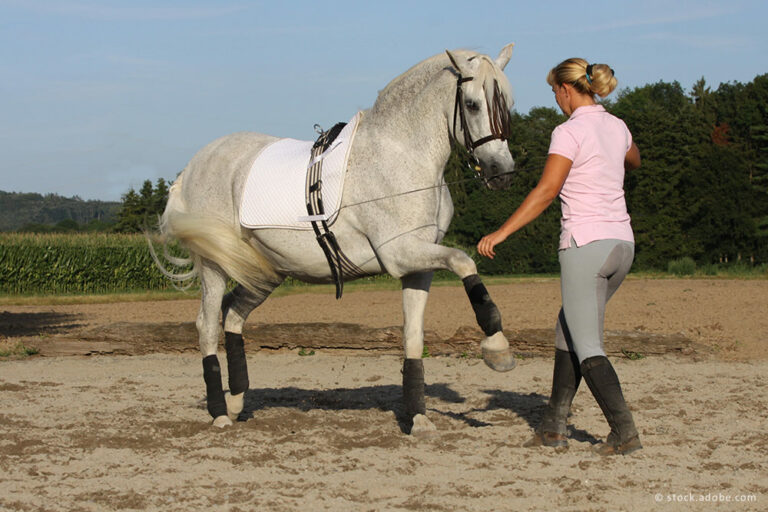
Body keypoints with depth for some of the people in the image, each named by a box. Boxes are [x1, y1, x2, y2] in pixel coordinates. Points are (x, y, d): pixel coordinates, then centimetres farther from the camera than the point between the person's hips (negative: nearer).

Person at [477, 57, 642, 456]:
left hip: (586, 246, -8)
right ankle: (554, 426, 21)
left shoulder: (569, 132, -11)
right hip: (621, 244, 8)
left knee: (587, 348, -3)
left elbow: (546, 192, -20)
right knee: (567, 331, 19)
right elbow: (634, 161, 35)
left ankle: (625, 432, -13)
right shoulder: (617, 127, 11)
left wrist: (502, 232, -20)